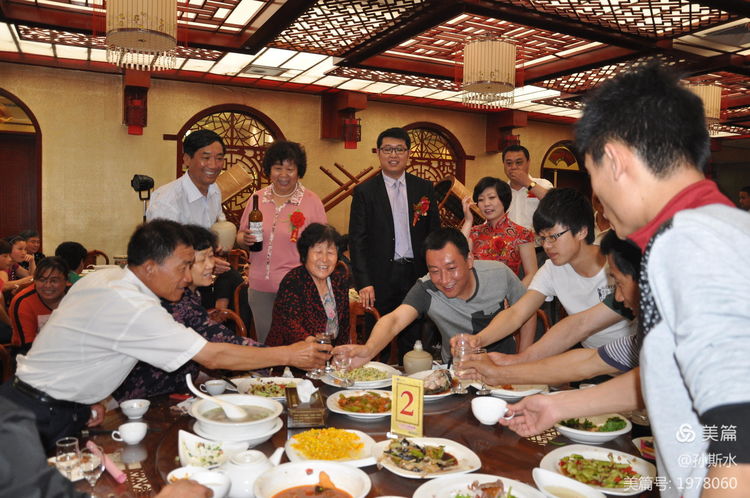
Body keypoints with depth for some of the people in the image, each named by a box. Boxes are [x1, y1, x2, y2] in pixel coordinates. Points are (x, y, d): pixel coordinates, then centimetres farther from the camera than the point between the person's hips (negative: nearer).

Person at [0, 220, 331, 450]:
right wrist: (288, 355, -22)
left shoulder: (107, 276, -3)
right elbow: (213, 357, -29)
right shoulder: (133, 308, -30)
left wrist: (89, 401, 5)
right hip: (41, 416, -8)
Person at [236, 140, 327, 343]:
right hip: (259, 286, 4)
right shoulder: (258, 198, 6)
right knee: (264, 341, 15)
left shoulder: (311, 201, -4)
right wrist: (245, 239, -9)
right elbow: (240, 238, 14)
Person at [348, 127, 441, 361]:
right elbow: (357, 240, -4)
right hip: (380, 278, -2)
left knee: (413, 342, 11)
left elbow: (434, 233, 9)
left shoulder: (424, 188, 7)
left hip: (416, 275, 2)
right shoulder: (364, 191, 0)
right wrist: (363, 283, -11)